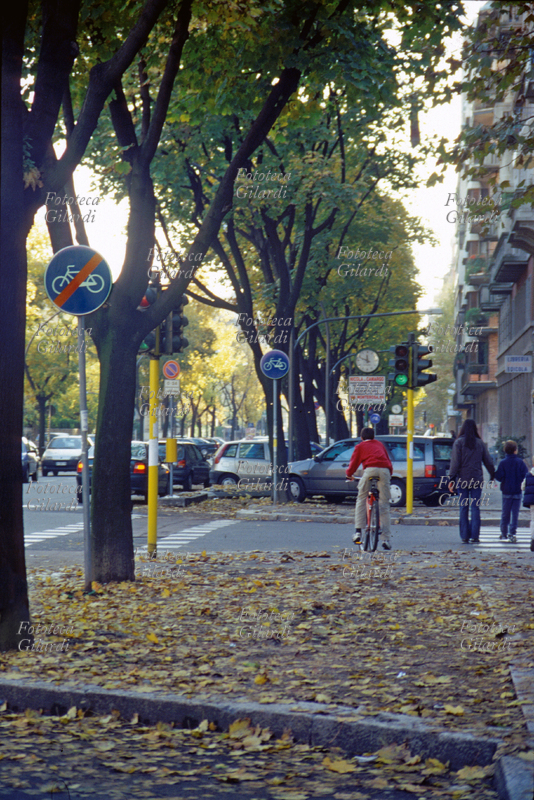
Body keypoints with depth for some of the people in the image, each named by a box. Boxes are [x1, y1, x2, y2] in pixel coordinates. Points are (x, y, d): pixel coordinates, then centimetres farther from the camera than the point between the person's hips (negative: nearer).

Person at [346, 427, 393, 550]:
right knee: (384, 505, 4)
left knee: (361, 500, 13)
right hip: (385, 471, 3)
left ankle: (358, 532, 0)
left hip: (370, 470, -3)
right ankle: (386, 539, 0)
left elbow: (354, 462, 21)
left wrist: (349, 474, 39)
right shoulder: (380, 444, 32)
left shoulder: (360, 446, 22)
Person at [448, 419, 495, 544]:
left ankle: (465, 536, 1)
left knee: (463, 508, 2)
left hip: (462, 479, -2)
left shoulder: (458, 442, -3)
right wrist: (492, 475, 22)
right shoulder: (480, 443, 6)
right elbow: (488, 462, 10)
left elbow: (455, 462, -8)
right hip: (477, 479, 2)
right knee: (475, 507, 3)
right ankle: (475, 536, 0)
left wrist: (452, 479, -6)